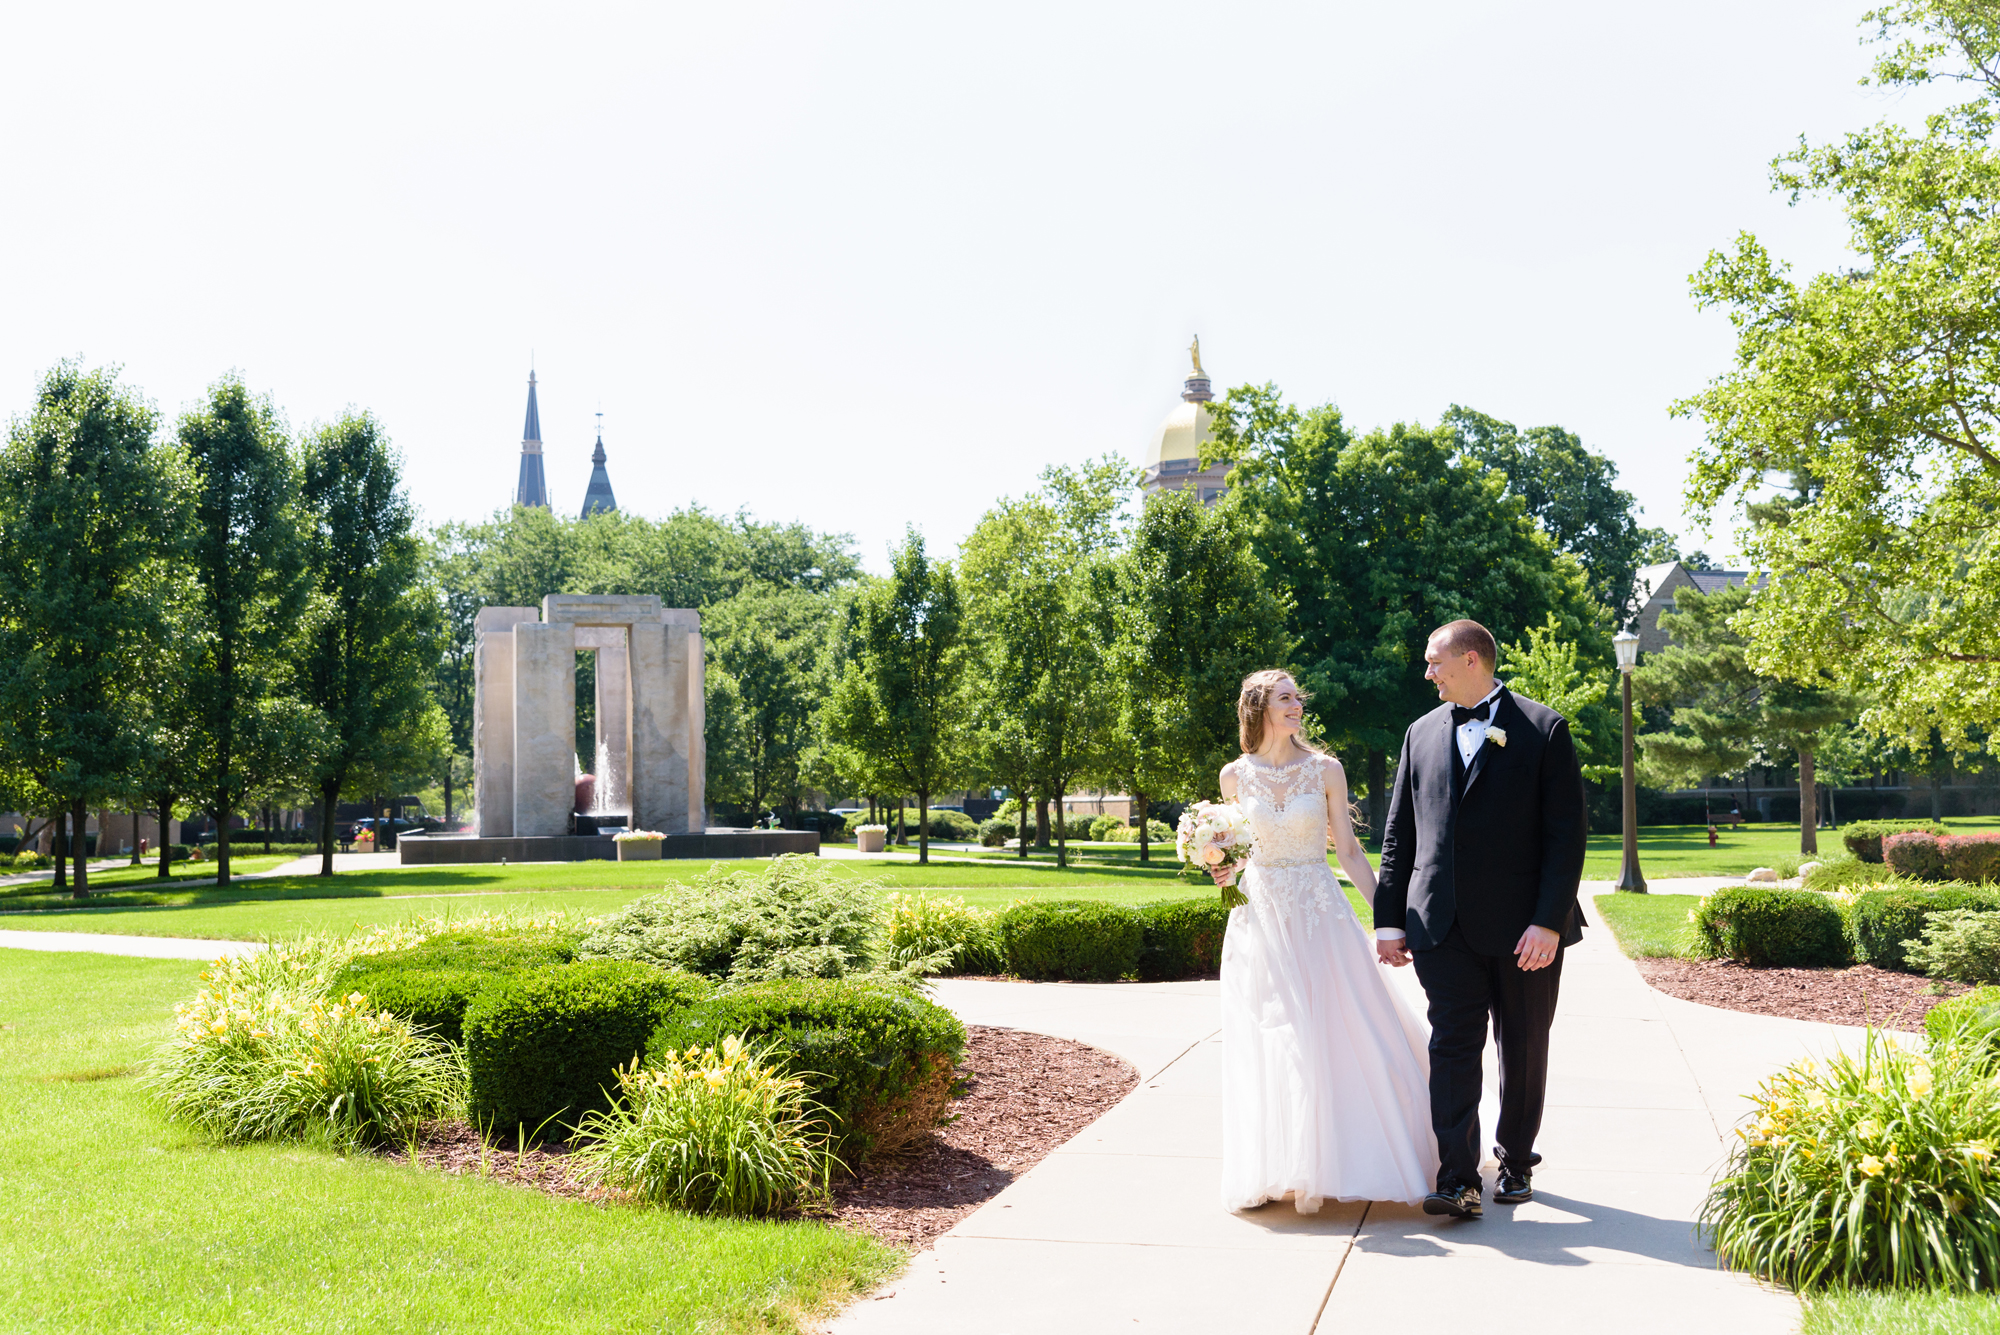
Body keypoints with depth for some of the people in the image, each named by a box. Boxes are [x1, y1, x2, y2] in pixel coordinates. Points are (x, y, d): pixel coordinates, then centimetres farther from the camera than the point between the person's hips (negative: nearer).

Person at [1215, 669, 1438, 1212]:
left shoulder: (1325, 770, 0)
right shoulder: (1236, 775, 4)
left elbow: (1349, 851, 2)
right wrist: (1225, 871, -5)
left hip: (1320, 914, -1)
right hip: (1261, 918, 1)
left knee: (1336, 1036, -4)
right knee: (1274, 1047, 3)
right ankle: (1286, 1171, 13)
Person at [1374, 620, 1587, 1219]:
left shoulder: (1544, 729, -2)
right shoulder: (1422, 733, 11)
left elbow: (1566, 833, -7)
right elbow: (1399, 834, 12)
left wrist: (1549, 920, -14)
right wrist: (1390, 918, 7)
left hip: (1523, 926, -2)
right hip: (1444, 924, 2)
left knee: (1524, 1051, 10)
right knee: (1453, 1045, -5)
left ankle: (1515, 1160, 28)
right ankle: (1458, 1180, -6)